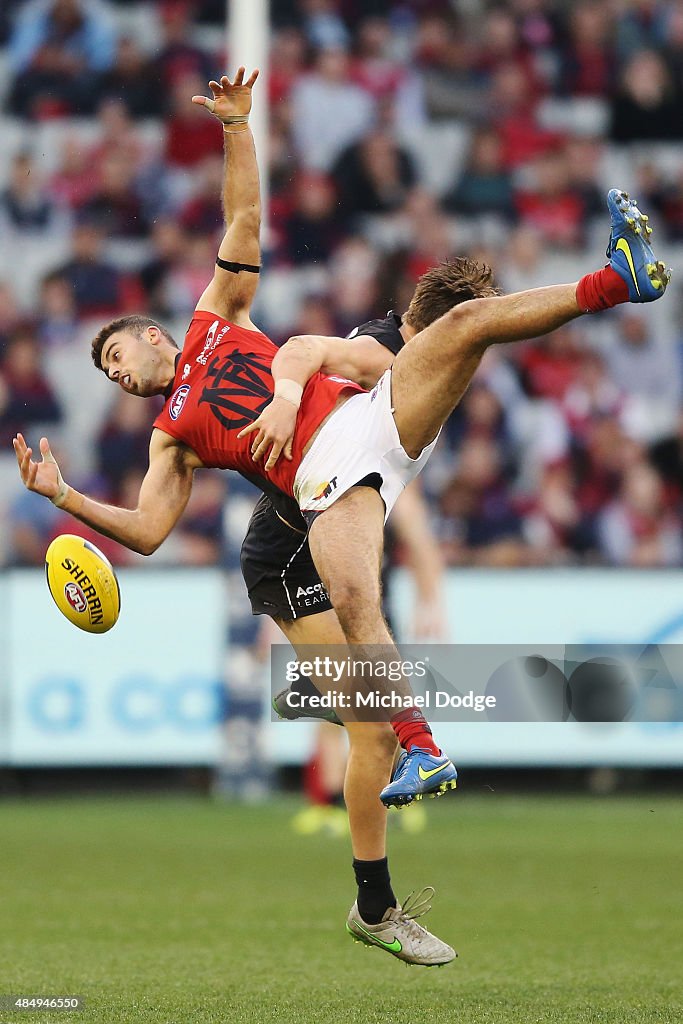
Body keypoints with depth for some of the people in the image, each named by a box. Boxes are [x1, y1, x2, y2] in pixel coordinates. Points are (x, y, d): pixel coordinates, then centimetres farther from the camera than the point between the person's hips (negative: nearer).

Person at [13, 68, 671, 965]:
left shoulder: (216, 320, 30)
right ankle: (419, 747, -40)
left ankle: (616, 281, -21)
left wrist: (236, 126, 15)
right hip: (326, 481, -3)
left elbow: (245, 214, 25)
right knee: (354, 600, -31)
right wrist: (65, 498, 5)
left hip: (375, 414, 3)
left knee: (465, 320, -19)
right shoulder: (172, 438, 25)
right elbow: (147, 530, 13)